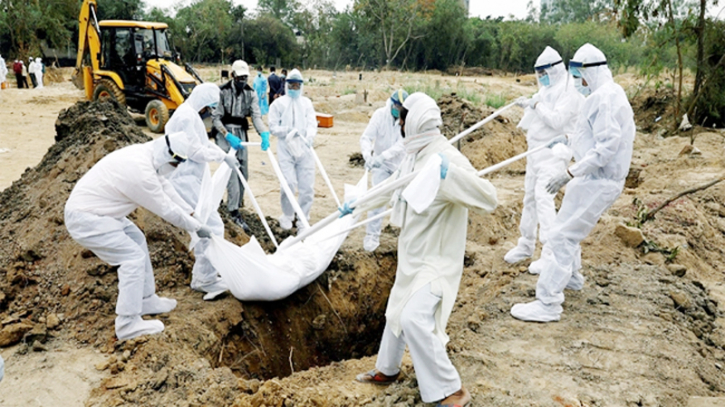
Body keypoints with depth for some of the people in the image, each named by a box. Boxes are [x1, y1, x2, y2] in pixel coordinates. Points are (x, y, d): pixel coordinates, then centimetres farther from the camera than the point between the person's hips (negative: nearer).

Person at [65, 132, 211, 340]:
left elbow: (165, 187, 13)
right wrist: (198, 227, -6)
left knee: (137, 241, 20)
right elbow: (167, 210, -19)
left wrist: (191, 212, 16)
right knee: (133, 257, -10)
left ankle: (146, 300, 30)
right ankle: (128, 324, -2)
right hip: (86, 219, -11)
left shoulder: (145, 154, 0)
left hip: (94, 208, 11)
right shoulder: (141, 172, -29)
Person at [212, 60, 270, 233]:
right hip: (224, 134, -5)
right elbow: (216, 118, -10)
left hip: (241, 133, 5)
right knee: (232, 170, -16)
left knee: (243, 173, 6)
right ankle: (234, 213, -19)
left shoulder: (250, 93, 4)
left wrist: (264, 134, -26)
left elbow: (256, 115, -8)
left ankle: (236, 204, 22)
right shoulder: (223, 92, -9)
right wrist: (228, 136, -23)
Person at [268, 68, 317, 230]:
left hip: (304, 149, 3)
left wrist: (309, 137, -17)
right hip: (286, 149, -2)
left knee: (307, 186, 2)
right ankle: (287, 216, 14)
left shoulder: (306, 103, 14)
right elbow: (273, 127, 2)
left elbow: (312, 123, 2)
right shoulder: (278, 103, 7)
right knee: (289, 184, -10)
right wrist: (288, 131, -14)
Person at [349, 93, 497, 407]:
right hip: (412, 254, 9)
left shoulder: (445, 157, -25)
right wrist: (356, 204, 29)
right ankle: (386, 370, 42)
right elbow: (391, 187, 20)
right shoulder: (415, 154, 3)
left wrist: (450, 173, -46)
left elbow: (488, 200, -34)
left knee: (415, 318, -18)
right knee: (397, 310, 20)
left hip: (435, 257, -9)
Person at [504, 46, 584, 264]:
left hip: (553, 152, -9)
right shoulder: (547, 90, 15)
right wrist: (527, 105, 3)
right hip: (536, 148, 9)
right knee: (530, 196, 12)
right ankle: (526, 244, 22)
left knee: (543, 197, -20)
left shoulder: (568, 92, -12)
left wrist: (536, 104, -18)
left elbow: (556, 120, -23)